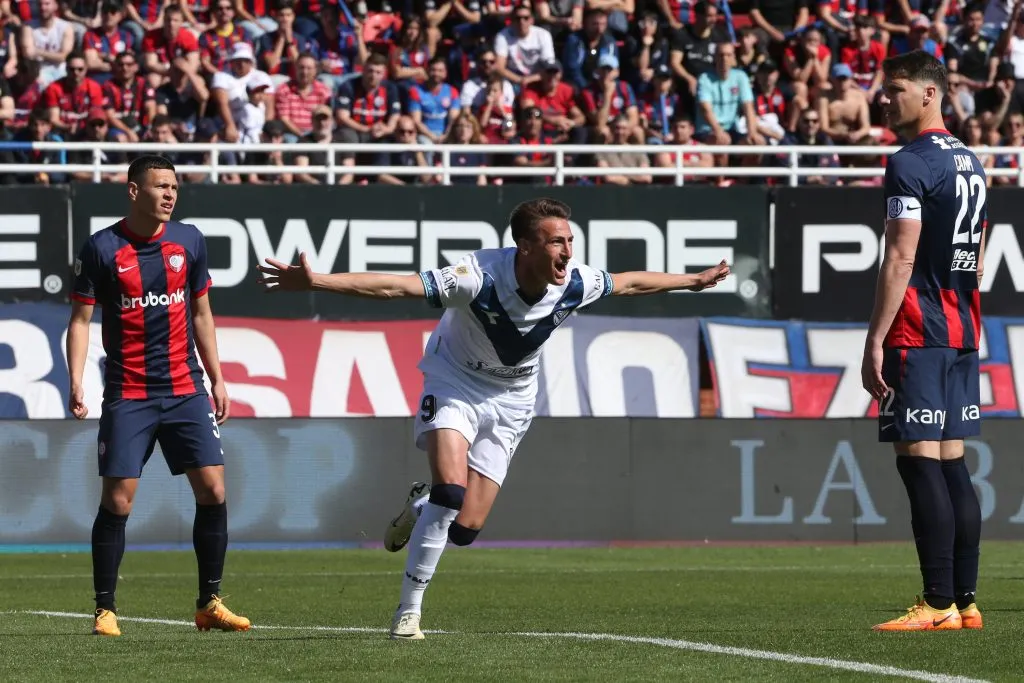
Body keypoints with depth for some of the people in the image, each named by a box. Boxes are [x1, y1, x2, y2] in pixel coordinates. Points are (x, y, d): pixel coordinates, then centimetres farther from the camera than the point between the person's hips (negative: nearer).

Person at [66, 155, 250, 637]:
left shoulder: (188, 241, 6)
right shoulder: (102, 249, -5)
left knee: (212, 490, -3)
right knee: (117, 500, -6)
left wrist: (217, 379, 12)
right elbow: (80, 320, -2)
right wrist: (76, 382, -13)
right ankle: (105, 610, 4)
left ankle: (210, 603, 8)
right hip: (127, 394, -3)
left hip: (186, 390, 3)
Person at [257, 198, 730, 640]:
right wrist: (315, 282, -49)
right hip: (455, 381, -4)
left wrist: (693, 281, 16)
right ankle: (408, 611, -12)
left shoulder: (575, 284, -18)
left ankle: (419, 510, 35)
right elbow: (390, 286, -38)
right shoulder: (480, 276, -32)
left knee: (465, 528, -4)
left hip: (510, 402, 4)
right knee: (452, 489, -27)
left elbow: (630, 283, 5)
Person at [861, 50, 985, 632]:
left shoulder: (910, 164, -11)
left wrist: (876, 341, -16)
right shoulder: (971, 163, 17)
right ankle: (966, 601, 9)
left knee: (921, 464, -9)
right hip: (963, 333, 9)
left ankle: (940, 604, -13)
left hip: (917, 336, -9)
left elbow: (901, 258, -17)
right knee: (953, 464, 10)